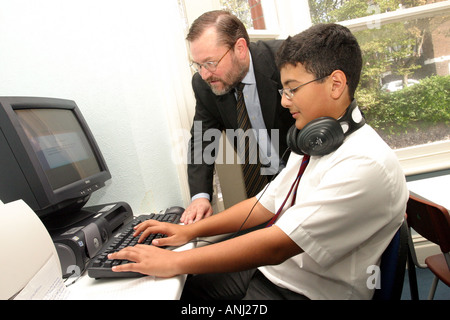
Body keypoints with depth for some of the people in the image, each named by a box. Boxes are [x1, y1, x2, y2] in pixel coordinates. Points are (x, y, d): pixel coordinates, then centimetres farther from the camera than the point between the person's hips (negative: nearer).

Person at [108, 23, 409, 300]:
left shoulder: (367, 164, -24)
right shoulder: (313, 143, 5)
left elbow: (276, 245, -28)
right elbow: (266, 204, 9)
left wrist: (174, 262, -21)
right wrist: (190, 230, 3)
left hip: (307, 290, -7)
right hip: (267, 268, 7)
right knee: (181, 288, 6)